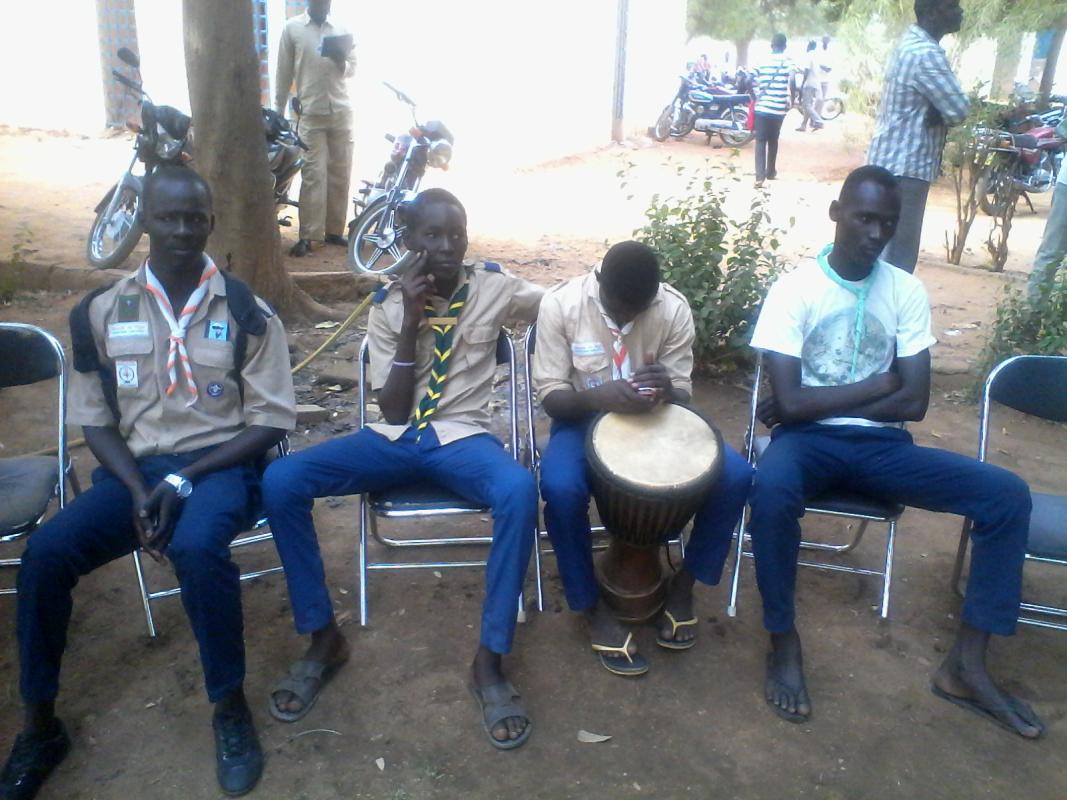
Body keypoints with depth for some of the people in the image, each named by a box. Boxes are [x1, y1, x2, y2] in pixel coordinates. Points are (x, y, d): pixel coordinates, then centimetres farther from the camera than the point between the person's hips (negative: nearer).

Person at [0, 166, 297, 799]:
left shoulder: (246, 311, -4)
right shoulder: (101, 312, 4)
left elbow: (272, 420, -5)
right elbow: (95, 421, 7)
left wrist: (184, 478, -15)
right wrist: (138, 489, -12)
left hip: (220, 464, -3)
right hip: (135, 468, 3)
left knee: (196, 547, -35)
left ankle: (231, 706, -13)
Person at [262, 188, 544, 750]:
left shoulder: (495, 288, 3)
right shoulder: (389, 304, 4)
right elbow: (393, 411, -1)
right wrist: (411, 324, -12)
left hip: (463, 437, -2)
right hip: (395, 438, 2)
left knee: (520, 490, -37)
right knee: (280, 481, -21)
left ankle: (490, 659, -23)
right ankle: (323, 636, -6)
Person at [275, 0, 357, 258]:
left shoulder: (341, 29, 9)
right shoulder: (292, 28, 2)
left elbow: (353, 68, 12)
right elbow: (284, 73, 3)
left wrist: (342, 63, -11)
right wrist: (278, 111, 2)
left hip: (342, 112, 3)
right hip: (311, 114, -3)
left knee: (340, 173, 5)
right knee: (313, 175, -8)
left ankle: (334, 230, 13)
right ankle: (307, 236, -5)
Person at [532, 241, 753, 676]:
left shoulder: (674, 308, -13)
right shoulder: (560, 304, -18)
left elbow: (683, 395, -7)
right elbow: (550, 396, -15)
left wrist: (667, 392, -33)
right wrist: (598, 397, -37)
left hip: (656, 419, 2)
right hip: (583, 417, -2)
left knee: (736, 476, -20)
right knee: (560, 488, -34)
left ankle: (684, 583, 3)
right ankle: (592, 605, -9)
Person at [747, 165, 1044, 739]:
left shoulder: (906, 291, 3)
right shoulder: (793, 290, -7)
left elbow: (914, 403, -4)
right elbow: (791, 403, -16)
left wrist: (819, 402, -10)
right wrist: (880, 382, -7)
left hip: (881, 444, 4)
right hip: (809, 440, -4)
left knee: (1007, 495, -13)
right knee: (771, 489, -38)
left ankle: (965, 666, -4)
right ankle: (784, 643, -15)